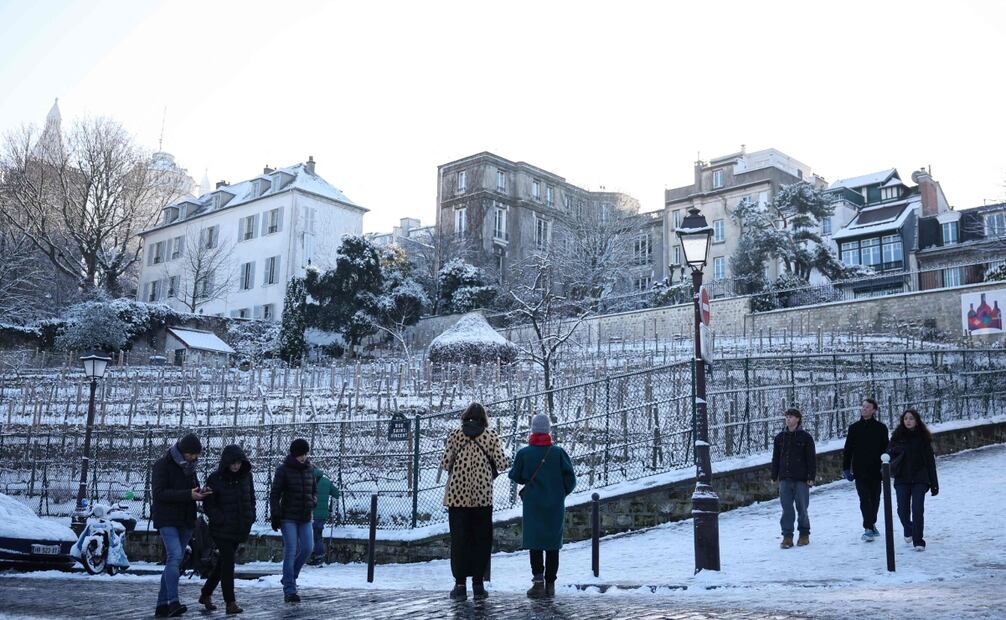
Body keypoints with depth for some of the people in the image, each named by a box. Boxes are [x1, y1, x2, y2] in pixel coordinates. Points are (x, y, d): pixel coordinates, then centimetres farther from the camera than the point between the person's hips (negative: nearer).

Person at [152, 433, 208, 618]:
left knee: (174, 561, 7)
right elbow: (159, 493, -17)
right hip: (166, 520, -7)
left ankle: (162, 606, 11)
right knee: (174, 556, -21)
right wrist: (188, 494, -24)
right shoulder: (163, 465, -7)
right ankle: (173, 602, -25)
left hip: (185, 522, 7)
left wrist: (201, 492, -1)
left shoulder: (189, 467, 15)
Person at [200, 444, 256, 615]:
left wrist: (251, 517, 2)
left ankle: (206, 594, 31)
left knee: (223, 563, 14)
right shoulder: (215, 479, -10)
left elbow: (251, 498, 15)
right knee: (228, 563, -8)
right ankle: (230, 602, -1)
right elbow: (208, 505, -8)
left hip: (240, 529, 5)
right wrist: (222, 520, -17)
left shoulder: (246, 476, 4)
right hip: (222, 529, -5)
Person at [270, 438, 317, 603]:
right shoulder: (283, 470, -6)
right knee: (291, 551, -8)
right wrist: (275, 515, -10)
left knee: (307, 548, -3)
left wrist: (312, 502, -4)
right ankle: (289, 591, -3)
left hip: (305, 518, 5)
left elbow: (314, 491, 17)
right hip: (288, 517, -5)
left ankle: (290, 577, 21)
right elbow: (275, 495, -4)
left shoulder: (309, 469, 8)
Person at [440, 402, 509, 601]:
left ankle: (460, 584, 6)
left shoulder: (455, 434, 1)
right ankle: (478, 583, 9)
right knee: (481, 540, 9)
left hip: (457, 495, 0)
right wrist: (508, 461, 16)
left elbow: (445, 463, -5)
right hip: (483, 495, 0)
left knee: (459, 539, 7)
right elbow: (501, 463, -6)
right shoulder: (491, 435, 0)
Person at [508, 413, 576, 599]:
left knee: (535, 542, 4)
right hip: (555, 506, 1)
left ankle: (538, 580, -8)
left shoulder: (523, 453, -7)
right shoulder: (558, 452, -6)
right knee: (553, 544, 10)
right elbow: (570, 478, -4)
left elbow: (515, 477, 3)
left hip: (532, 505, -1)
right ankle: (550, 583, 12)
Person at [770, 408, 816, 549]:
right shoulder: (780, 437, 10)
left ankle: (804, 535, 20)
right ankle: (787, 536, 4)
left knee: (802, 508, 4)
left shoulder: (805, 437, 0)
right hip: (785, 479, 3)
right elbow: (775, 458, 13)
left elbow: (812, 458, 0)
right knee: (786, 508, 0)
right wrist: (774, 476, 9)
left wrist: (811, 477, -6)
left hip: (801, 479, -3)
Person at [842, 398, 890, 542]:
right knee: (865, 499, -9)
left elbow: (886, 449, 4)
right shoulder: (854, 428, 5)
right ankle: (868, 528, -10)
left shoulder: (881, 428, 3)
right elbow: (848, 449, 6)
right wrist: (846, 468, 1)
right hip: (860, 470, -1)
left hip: (876, 470, 1)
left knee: (875, 499, 11)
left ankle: (871, 524, 29)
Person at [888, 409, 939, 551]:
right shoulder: (897, 437, 2)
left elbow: (930, 461, 4)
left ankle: (918, 540, 2)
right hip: (902, 479, 1)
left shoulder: (923, 438, 1)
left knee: (917, 509, -10)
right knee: (903, 509, 4)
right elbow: (889, 454, 5)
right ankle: (908, 530, 35)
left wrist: (934, 484, 3)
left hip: (919, 479, -1)